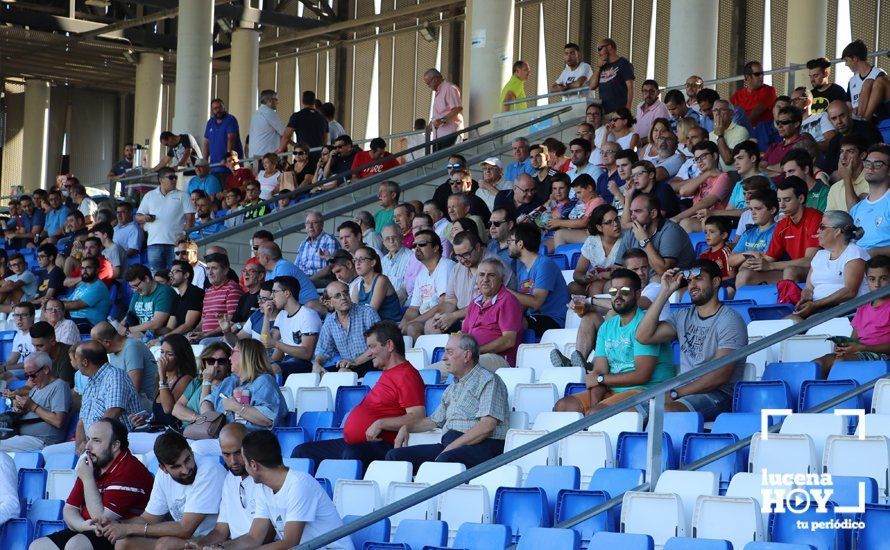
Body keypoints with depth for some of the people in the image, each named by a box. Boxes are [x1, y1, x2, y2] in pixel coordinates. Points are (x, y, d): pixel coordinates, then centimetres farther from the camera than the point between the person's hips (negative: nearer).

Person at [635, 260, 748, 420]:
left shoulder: (730, 320, -3)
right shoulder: (683, 317, 19)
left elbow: (720, 376, -13)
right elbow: (643, 336, 7)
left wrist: (674, 394, -17)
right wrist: (665, 293, 7)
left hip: (717, 394, -6)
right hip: (683, 392, 6)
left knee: (664, 410, -36)